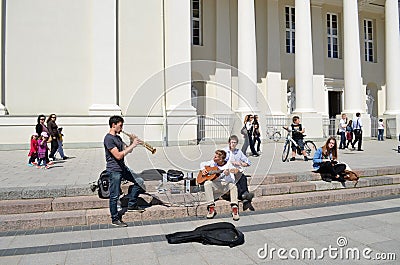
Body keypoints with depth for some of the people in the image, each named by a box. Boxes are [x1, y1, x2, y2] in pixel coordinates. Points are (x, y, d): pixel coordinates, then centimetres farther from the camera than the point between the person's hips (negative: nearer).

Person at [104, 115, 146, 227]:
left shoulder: (118, 137, 12)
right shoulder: (108, 138, -17)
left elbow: (127, 150, 15)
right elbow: (118, 155, -25)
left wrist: (132, 143, -4)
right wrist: (133, 145, -22)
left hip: (122, 167, 9)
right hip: (114, 170, -9)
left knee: (139, 182, 12)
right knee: (114, 196, 1)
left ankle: (132, 205, 23)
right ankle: (115, 219, 15)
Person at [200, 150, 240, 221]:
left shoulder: (228, 166, -11)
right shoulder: (213, 163, 2)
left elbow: (232, 180, -19)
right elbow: (202, 164, 19)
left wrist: (227, 175, -39)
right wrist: (203, 169, -2)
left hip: (226, 185, -3)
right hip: (215, 184, 3)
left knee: (233, 185, -35)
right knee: (207, 183, -29)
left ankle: (234, 208, -33)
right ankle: (211, 208, -25)